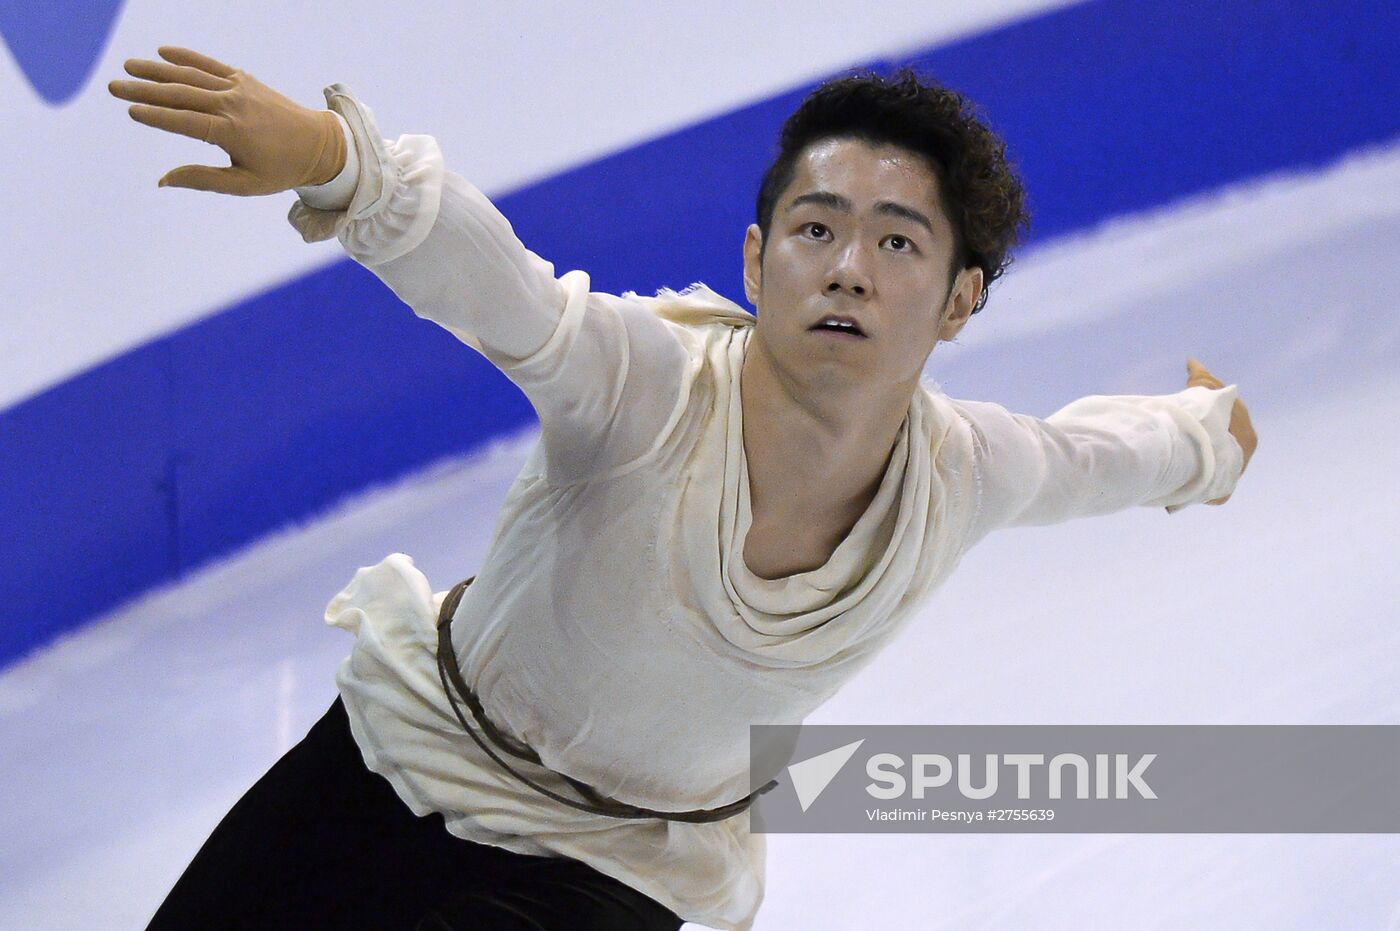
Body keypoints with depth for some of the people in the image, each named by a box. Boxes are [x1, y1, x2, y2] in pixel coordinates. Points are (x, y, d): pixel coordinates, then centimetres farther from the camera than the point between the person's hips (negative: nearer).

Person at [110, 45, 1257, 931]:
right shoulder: (648, 388, -31)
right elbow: (485, 277, -52)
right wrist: (330, 155, -72)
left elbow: (1095, 448, 7)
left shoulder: (962, 475, -17)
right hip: (399, 756, -2)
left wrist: (1208, 434, 30)